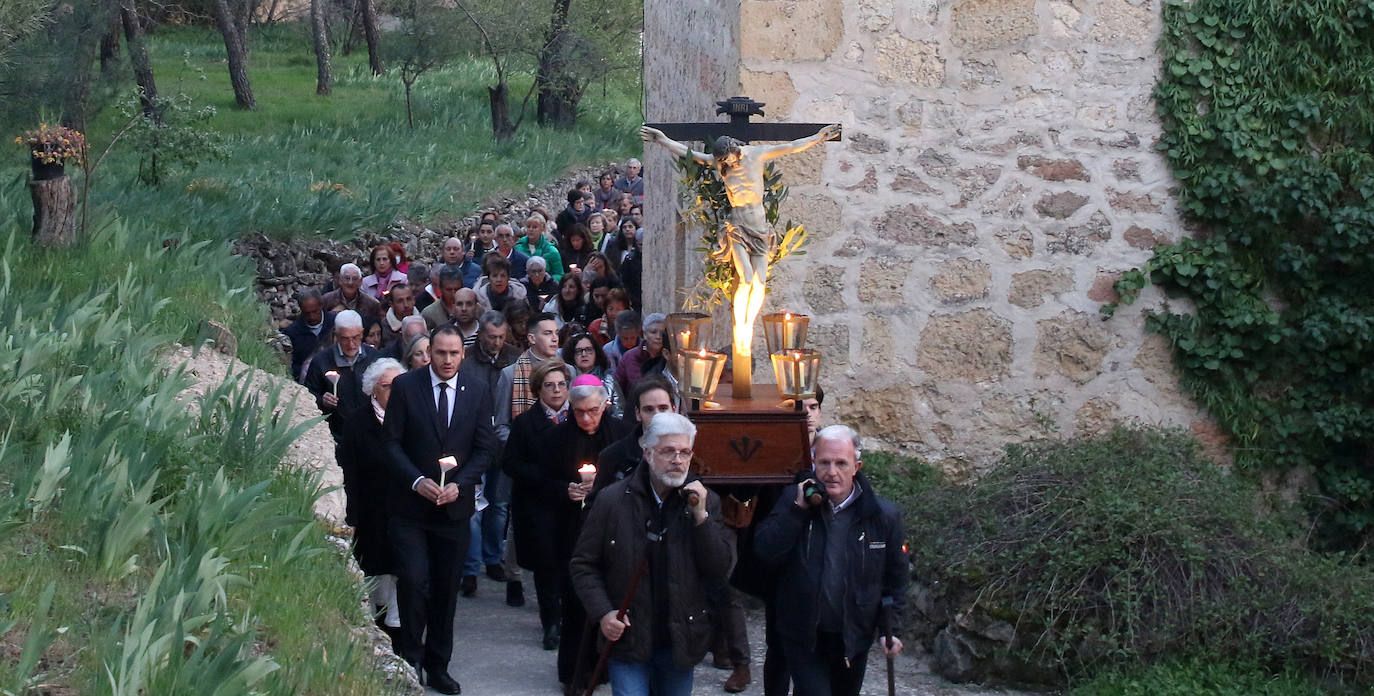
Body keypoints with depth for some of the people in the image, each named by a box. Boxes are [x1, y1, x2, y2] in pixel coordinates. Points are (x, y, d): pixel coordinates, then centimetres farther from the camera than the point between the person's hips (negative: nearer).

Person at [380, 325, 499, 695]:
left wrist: (459, 484, -11)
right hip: (410, 503, -2)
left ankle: (438, 666, 19)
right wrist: (416, 480, -17)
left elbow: (486, 447, 3)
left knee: (446, 588, 8)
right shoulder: (405, 386, -4)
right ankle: (410, 661, 4)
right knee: (413, 581, -12)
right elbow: (391, 442, -4)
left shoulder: (477, 390, 2)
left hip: (455, 504, 2)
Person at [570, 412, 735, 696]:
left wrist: (701, 516, -15)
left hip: (681, 643, 2)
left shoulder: (705, 501, 1)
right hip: (627, 639, -2)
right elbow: (583, 564, 1)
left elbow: (721, 570, -4)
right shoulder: (612, 500, -4)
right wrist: (603, 613, -12)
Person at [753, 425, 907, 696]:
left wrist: (891, 627, 1)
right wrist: (798, 509, -21)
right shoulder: (794, 501, -5)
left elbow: (895, 575, 3)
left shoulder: (883, 514, -7)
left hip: (854, 637, 2)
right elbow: (765, 552, -15)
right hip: (803, 635, -1)